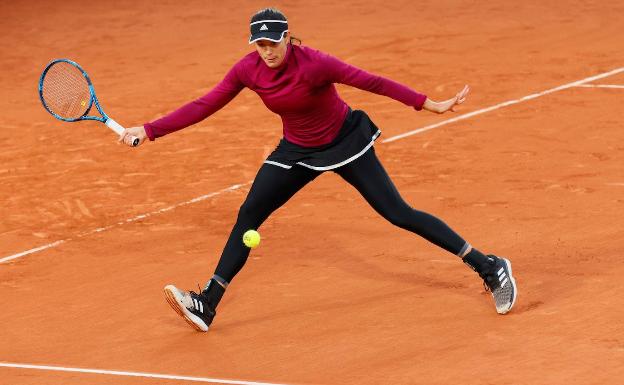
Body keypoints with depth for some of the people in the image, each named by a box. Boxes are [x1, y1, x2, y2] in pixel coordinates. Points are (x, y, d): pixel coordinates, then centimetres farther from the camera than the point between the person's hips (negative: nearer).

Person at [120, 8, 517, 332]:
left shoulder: (313, 63, -29)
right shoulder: (248, 70, -15)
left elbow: (373, 82, -28)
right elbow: (203, 107, -11)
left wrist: (429, 104, -32)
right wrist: (149, 131, -17)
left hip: (344, 142, -5)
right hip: (296, 150, 5)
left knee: (399, 214, -8)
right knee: (248, 215, -4)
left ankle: (489, 267, 1)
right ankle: (206, 306, 0)